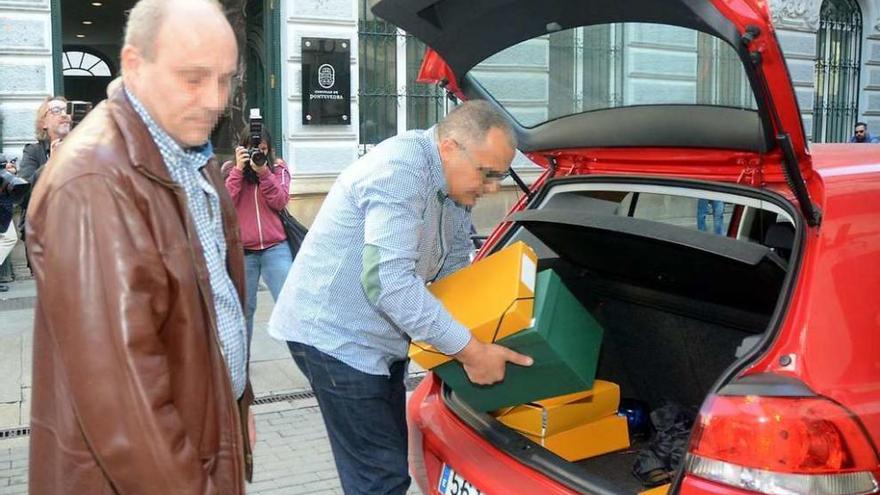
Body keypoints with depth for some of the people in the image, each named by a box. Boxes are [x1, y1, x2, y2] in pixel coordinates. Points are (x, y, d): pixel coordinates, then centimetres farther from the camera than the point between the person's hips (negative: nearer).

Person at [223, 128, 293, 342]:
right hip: (242, 249, 0)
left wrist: (263, 172, -17)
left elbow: (280, 202, -7)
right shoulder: (230, 169, 8)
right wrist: (238, 169, -12)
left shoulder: (278, 168, 7)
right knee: (244, 307, 7)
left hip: (275, 247, 0)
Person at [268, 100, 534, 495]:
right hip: (334, 336, -10)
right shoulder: (400, 171, -25)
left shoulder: (455, 192, 5)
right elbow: (387, 281, -33)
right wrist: (469, 350, -28)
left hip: (379, 339, 10)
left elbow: (454, 274, 12)